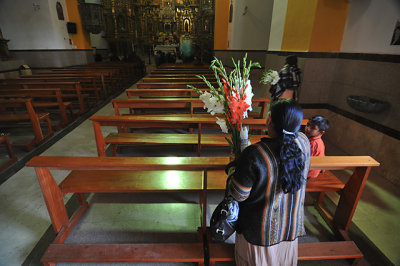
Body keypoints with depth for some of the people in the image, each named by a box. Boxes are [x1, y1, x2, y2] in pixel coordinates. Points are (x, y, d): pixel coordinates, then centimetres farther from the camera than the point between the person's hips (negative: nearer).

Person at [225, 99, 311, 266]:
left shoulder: (254, 155, -36)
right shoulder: (303, 142, -17)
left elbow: (238, 195, -23)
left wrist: (233, 166, -7)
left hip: (261, 227, -5)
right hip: (292, 222, 5)